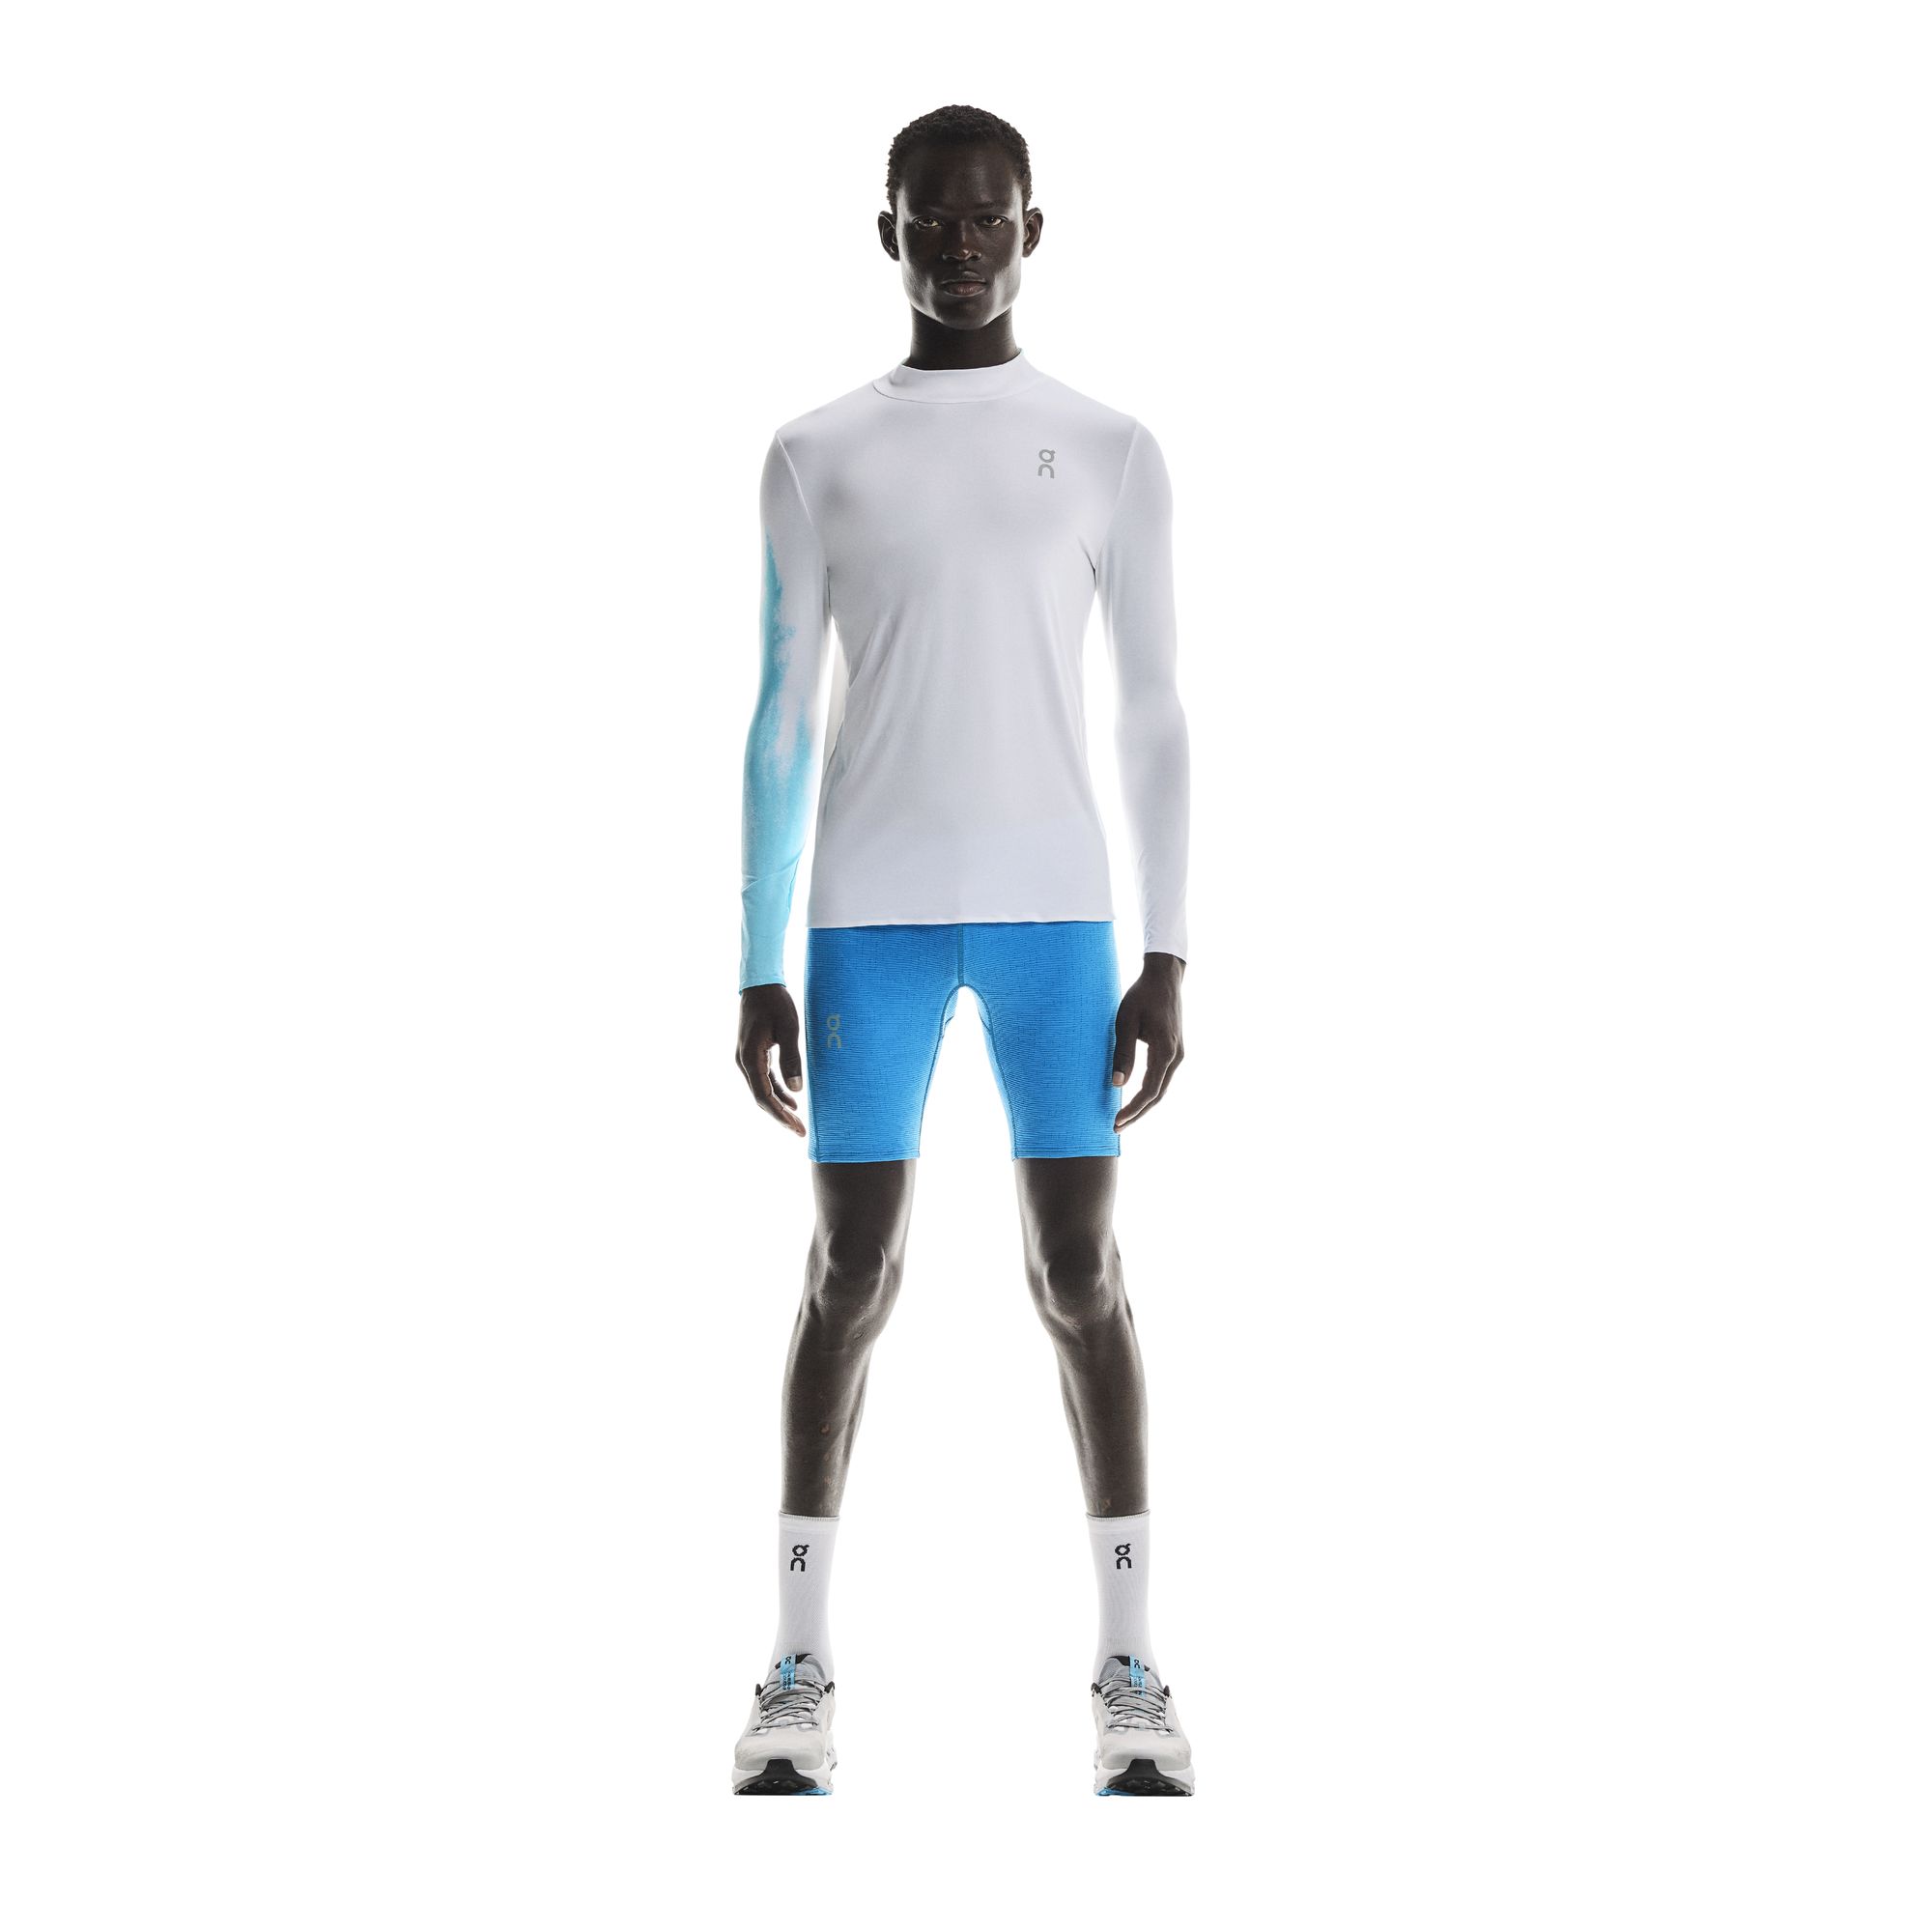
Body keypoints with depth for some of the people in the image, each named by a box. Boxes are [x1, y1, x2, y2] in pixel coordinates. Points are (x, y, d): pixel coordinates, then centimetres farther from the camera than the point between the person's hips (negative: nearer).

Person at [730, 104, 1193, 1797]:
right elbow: (784, 724, 7)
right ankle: (801, 1670, 8)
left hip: (1054, 909, 0)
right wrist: (758, 964, 2)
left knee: (1081, 1272, -2)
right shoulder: (816, 459, 8)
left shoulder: (1112, 452, 7)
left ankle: (1130, 1671, 5)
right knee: (854, 1272, -1)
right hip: (871, 914, 0)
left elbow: (1155, 718, 5)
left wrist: (1169, 957, -2)